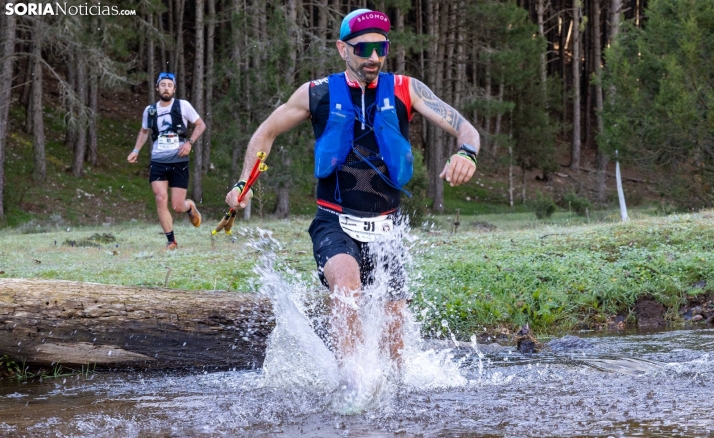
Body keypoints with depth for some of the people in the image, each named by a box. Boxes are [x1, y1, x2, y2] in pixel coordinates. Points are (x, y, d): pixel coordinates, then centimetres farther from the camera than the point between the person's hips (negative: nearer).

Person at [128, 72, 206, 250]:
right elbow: (144, 131, 24)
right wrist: (136, 151, 11)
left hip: (179, 162, -2)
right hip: (158, 162, 2)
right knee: (161, 199, -13)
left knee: (177, 207, -3)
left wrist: (189, 142, -11)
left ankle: (190, 207, 35)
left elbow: (200, 125, 4)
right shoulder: (150, 110, 7)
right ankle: (171, 241, -3)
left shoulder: (183, 106, -3)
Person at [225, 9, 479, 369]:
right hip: (335, 223, -2)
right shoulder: (317, 94, 2)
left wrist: (466, 154, -29)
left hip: (385, 230, 2)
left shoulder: (404, 90, 1)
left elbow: (465, 129, -6)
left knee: (394, 330, -1)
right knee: (346, 283, -33)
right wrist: (244, 184, 5)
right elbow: (266, 134, 16)